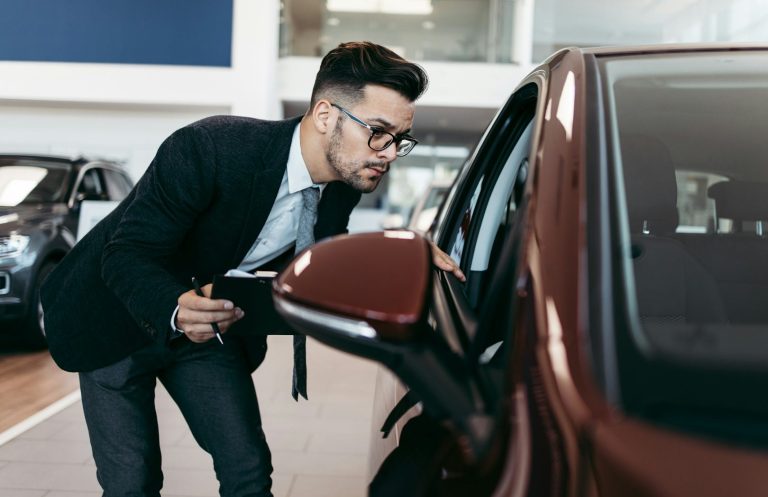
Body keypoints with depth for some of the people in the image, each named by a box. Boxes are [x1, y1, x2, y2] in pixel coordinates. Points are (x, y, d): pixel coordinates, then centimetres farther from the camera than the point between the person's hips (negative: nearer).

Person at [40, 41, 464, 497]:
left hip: (211, 323, 5)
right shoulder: (209, 147, -33)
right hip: (118, 318, -4)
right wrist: (175, 311, -50)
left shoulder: (343, 184, -12)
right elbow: (126, 256, -29)